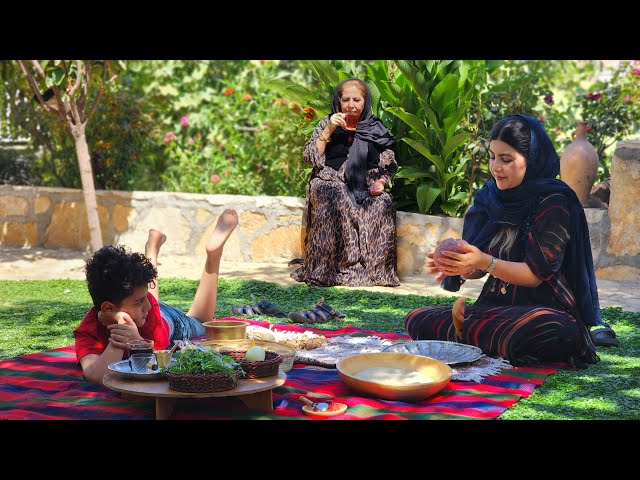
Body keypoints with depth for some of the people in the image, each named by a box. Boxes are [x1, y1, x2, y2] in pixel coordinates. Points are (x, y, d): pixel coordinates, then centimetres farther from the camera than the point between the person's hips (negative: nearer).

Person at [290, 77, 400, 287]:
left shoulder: (376, 129, 14)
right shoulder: (327, 123, 13)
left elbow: (388, 166, 15)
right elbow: (310, 157, 3)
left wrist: (381, 182, -6)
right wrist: (329, 131, -5)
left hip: (366, 189, 1)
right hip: (331, 184, -1)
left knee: (384, 204, -32)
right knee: (334, 199, -37)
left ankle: (375, 269, -27)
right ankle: (328, 268, -36)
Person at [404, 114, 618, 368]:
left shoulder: (553, 203, -10)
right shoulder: (489, 197, 8)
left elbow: (537, 274, -14)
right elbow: (477, 269, 6)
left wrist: (486, 262, -28)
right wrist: (462, 266, -18)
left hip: (542, 308, -4)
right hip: (494, 306, 4)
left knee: (556, 329, -40)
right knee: (416, 319, -11)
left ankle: (465, 330, -18)